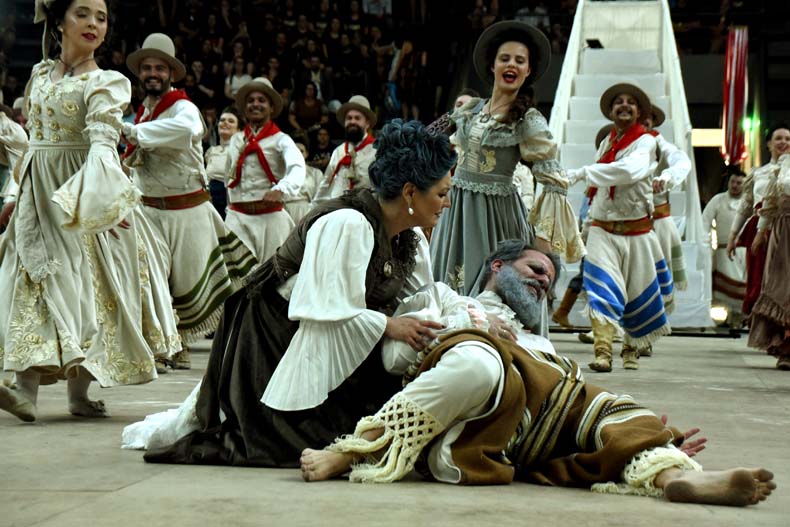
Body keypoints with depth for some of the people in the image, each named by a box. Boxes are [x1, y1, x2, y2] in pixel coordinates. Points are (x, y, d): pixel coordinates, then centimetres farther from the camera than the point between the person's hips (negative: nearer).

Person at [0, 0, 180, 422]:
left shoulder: (105, 83, -6)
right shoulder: (40, 74, 11)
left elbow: (103, 143, -20)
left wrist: (105, 195, -35)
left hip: (81, 195, -4)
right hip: (37, 195, 5)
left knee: (83, 281, -4)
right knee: (34, 278, -4)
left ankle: (78, 391, 4)